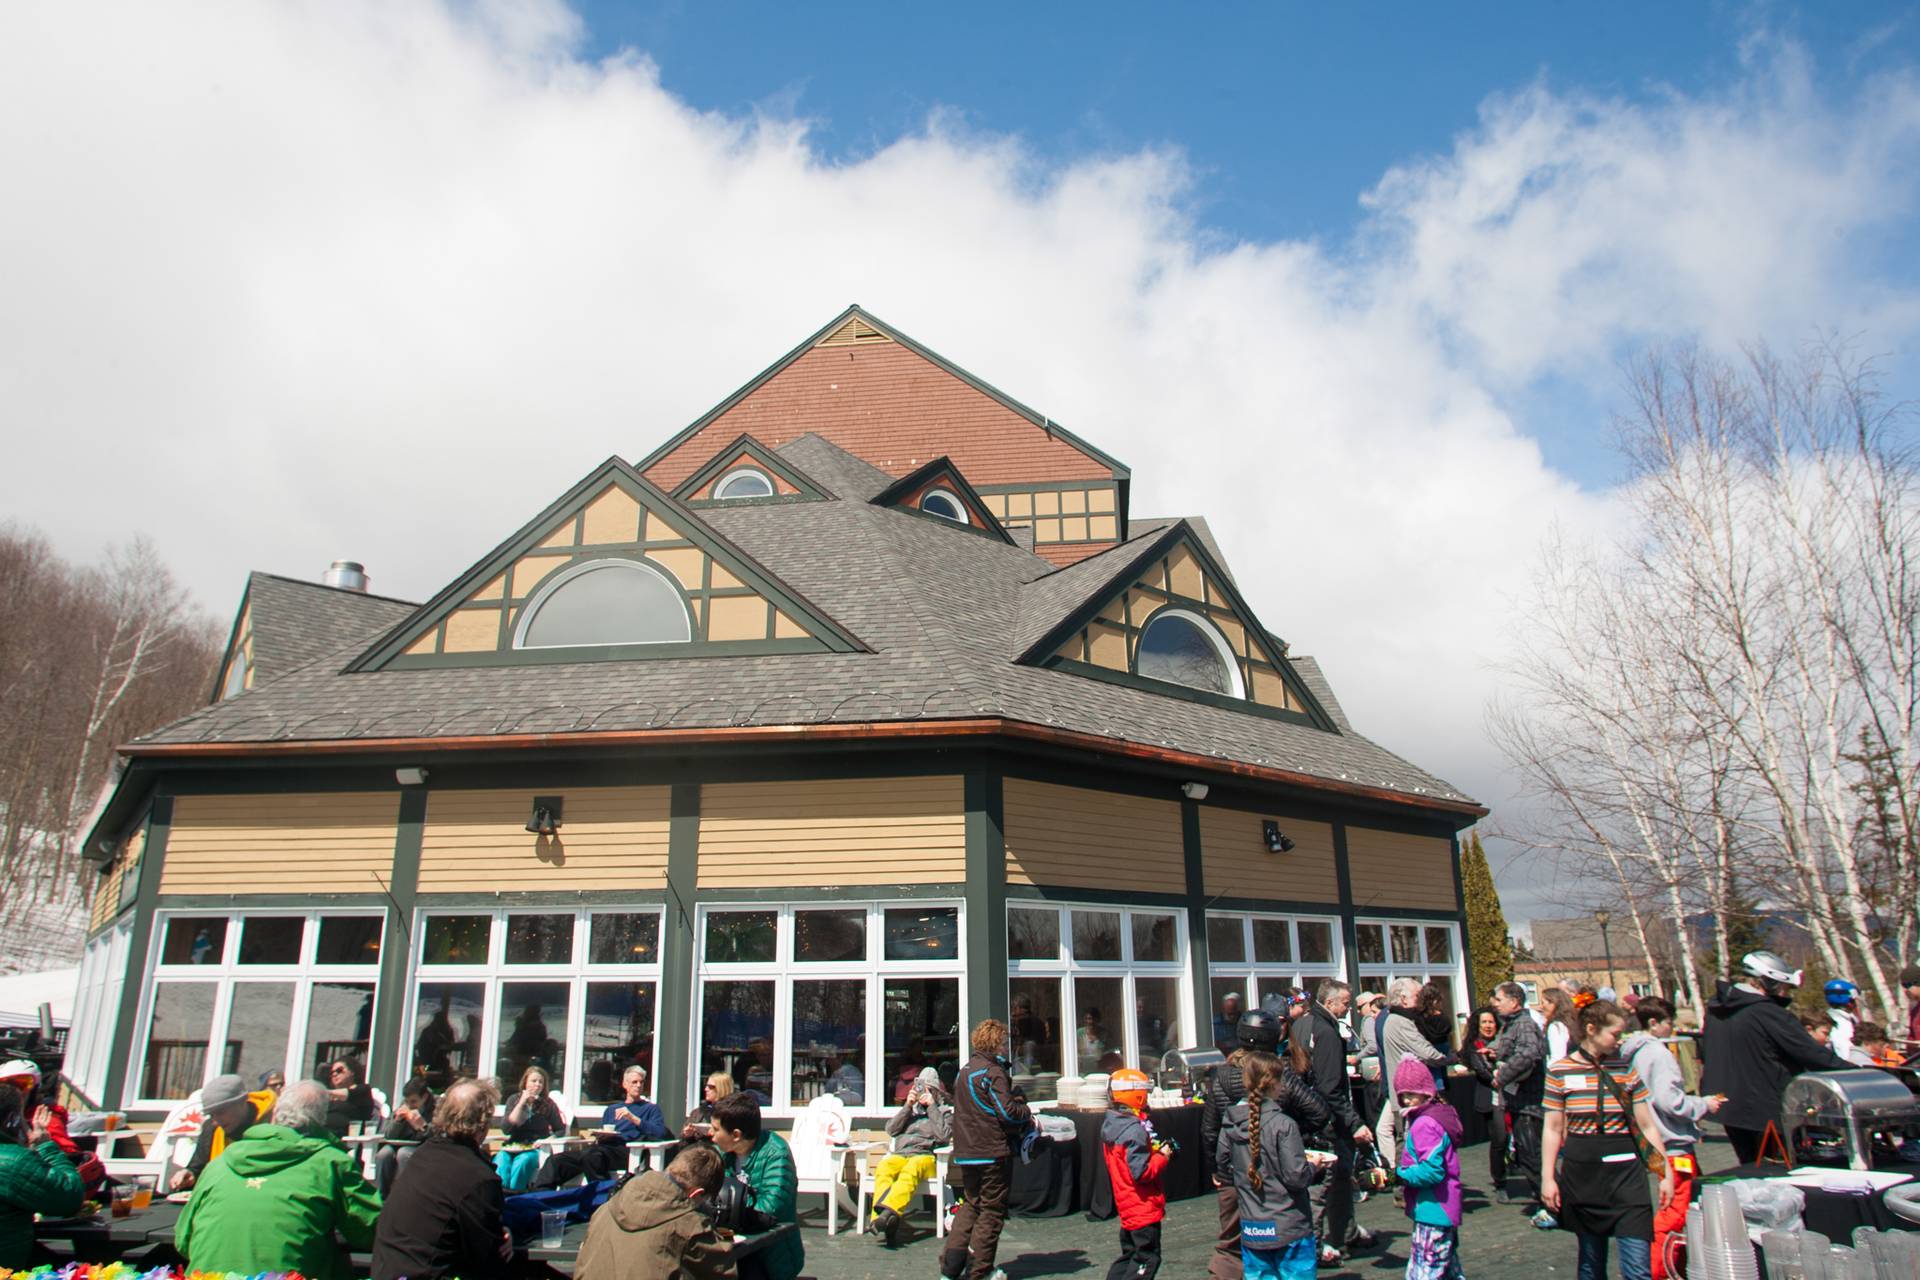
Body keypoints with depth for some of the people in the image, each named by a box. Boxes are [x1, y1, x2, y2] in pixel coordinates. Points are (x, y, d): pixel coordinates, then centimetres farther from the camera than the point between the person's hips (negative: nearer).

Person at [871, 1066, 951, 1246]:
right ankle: (884, 1222, -48)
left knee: (911, 1170, -39)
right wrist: (908, 1106, 6)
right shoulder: (909, 1108, 30)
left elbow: (944, 1135, 0)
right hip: (899, 1155, 3)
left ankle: (888, 1213, -57)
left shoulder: (944, 1111, 20)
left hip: (925, 1156, -3)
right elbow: (891, 1129, 15)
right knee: (883, 1169, -33)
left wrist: (932, 1106, 3)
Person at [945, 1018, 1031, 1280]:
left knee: (969, 1205, 17)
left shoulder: (964, 1071, 12)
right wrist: (1028, 1116, 0)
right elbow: (1008, 1111, -19)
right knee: (992, 1210, 4)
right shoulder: (993, 1072, -14)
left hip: (965, 1151, 8)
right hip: (993, 1151, -8)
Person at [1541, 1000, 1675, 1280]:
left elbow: (1647, 1126, 7)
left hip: (1625, 1171, 1)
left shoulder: (1626, 1069, 3)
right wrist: (1547, 1178, -2)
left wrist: (1666, 1172, 4)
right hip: (1582, 1171, 0)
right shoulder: (1560, 1072, -2)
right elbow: (1553, 1130, 1)